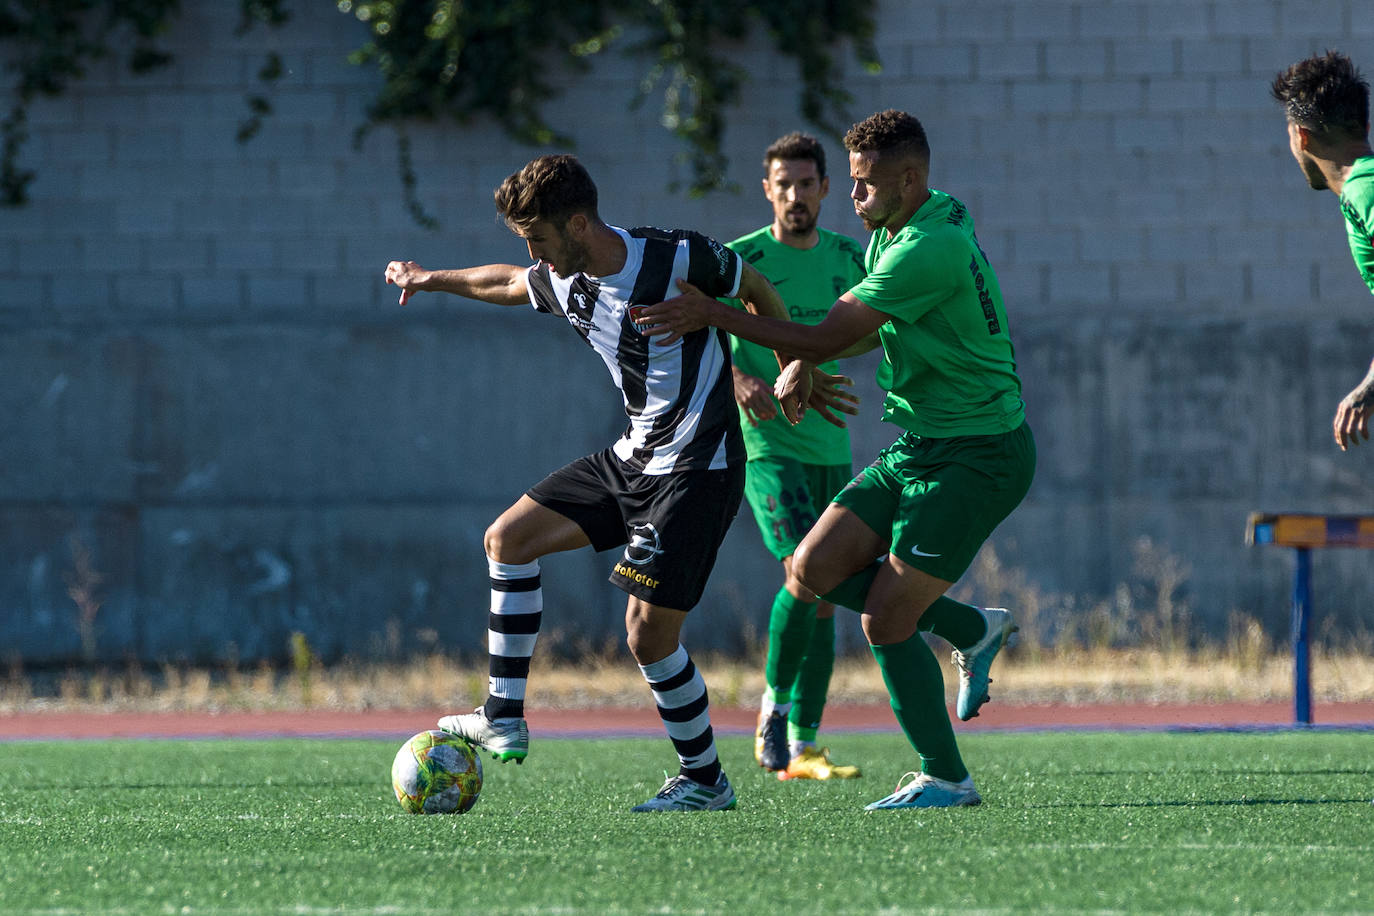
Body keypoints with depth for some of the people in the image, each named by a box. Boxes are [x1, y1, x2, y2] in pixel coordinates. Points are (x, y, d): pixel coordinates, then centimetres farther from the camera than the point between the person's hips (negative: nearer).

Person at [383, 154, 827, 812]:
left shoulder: (675, 259, -20)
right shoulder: (562, 282, 1)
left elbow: (754, 288, -2)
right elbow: (510, 284, 25)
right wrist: (432, 280, 34)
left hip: (697, 472, -8)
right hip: (632, 459, 8)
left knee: (648, 633, -11)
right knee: (508, 537, 5)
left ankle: (706, 781, 7)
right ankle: (504, 721, 9)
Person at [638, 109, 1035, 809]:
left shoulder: (931, 248, -24)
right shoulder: (893, 231, 8)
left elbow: (828, 337, -22)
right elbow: (852, 327, 25)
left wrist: (712, 315, -17)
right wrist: (801, 365, 5)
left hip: (977, 457, -10)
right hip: (918, 446, 10)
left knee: (885, 621, -11)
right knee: (815, 568, 2)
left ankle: (946, 778, 5)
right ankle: (974, 629, 16)